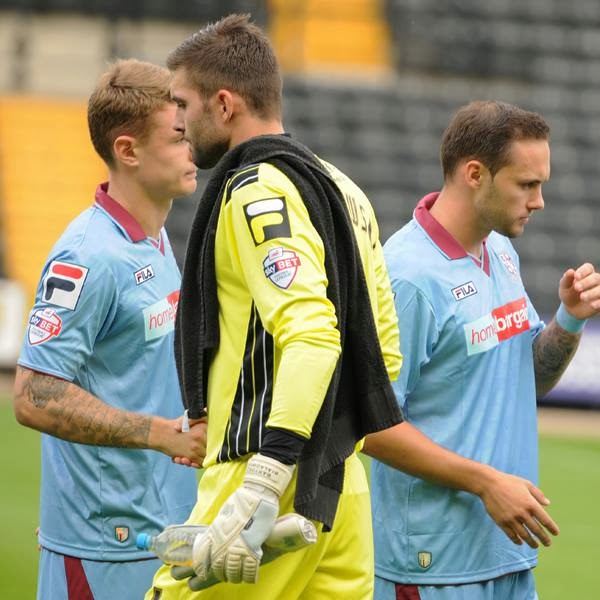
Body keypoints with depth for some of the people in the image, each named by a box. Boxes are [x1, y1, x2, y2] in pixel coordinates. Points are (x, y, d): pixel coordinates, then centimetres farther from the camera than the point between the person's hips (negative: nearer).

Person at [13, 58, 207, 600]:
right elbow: (35, 398, -21)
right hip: (107, 546, -9)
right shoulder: (88, 257, -18)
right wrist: (166, 434, -20)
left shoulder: (157, 241, 12)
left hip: (164, 529, 9)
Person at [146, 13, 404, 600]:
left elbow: (312, 338, -25)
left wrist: (260, 491, -29)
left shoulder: (259, 192, -12)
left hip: (272, 480, -9)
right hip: (344, 484, 9)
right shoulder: (342, 190, 17)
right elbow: (383, 349, 21)